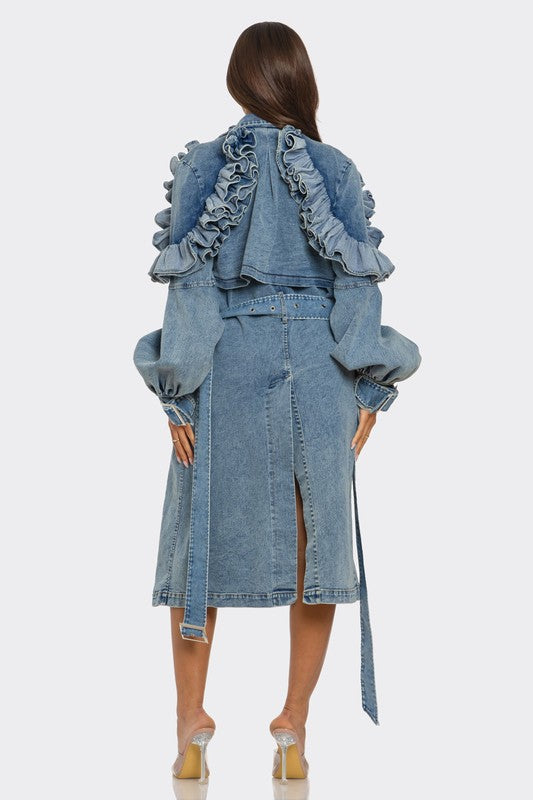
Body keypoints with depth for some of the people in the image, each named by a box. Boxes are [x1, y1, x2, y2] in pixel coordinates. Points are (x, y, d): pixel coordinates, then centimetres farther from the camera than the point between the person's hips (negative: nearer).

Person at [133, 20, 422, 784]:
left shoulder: (203, 164, -1)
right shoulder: (338, 169, 1)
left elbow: (188, 281, -4)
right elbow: (359, 282, -2)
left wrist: (179, 395, -2)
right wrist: (369, 393, 1)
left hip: (226, 369, 0)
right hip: (319, 374, 1)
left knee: (203, 544, 10)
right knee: (317, 545, 8)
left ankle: (192, 729, 10)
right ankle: (293, 732, 10)